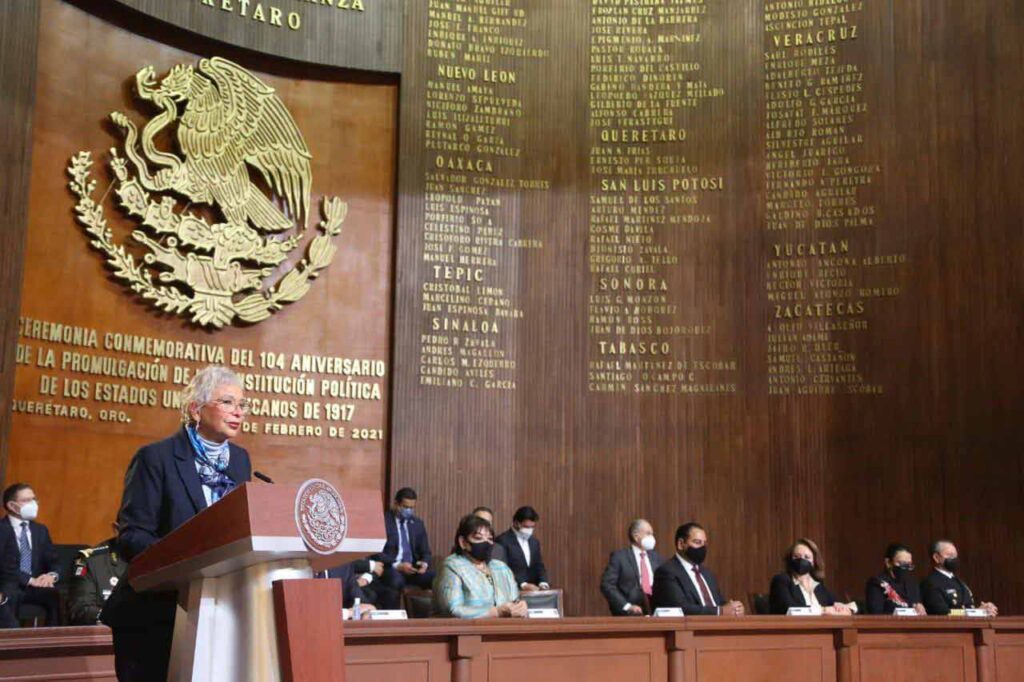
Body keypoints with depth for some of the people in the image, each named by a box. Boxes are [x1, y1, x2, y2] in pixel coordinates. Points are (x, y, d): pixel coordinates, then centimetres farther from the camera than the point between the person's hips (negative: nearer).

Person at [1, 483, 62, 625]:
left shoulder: (41, 530, 17)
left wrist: (52, 575, -11)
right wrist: (30, 580, -21)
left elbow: (54, 561, 13)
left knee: (56, 596, -28)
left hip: (37, 586, 4)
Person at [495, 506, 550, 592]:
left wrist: (543, 583, -3)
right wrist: (522, 584, -20)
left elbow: (539, 566, 15)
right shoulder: (503, 540, -5)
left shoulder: (534, 542, 17)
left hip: (532, 591, 6)